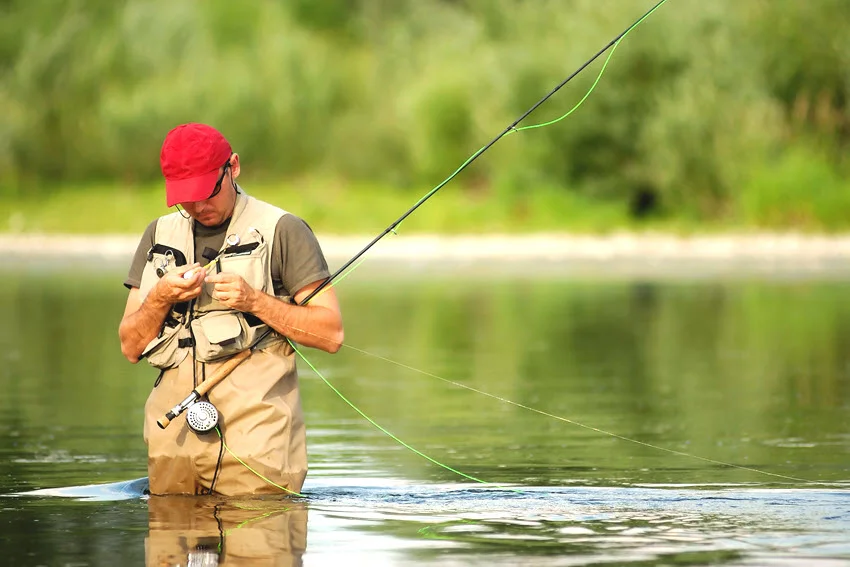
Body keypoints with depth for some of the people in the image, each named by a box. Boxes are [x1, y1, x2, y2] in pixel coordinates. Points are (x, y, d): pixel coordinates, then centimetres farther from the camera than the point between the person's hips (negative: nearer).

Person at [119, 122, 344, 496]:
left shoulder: (281, 230, 2)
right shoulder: (160, 235, 17)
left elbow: (331, 334, -2)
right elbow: (131, 347, 14)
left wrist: (254, 301, -13)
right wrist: (160, 298, -5)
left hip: (253, 425, -4)